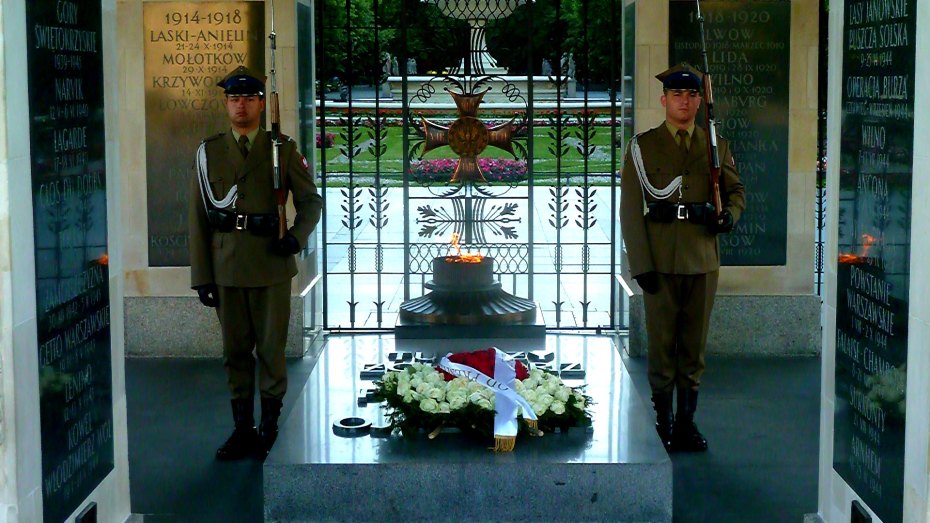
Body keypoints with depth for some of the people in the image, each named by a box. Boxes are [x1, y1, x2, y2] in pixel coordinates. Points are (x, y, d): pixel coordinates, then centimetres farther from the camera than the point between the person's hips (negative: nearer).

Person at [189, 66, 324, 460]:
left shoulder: (283, 149, 6)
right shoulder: (209, 151, 9)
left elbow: (311, 200, 9)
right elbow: (199, 217, 6)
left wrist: (297, 236, -12)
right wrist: (201, 276, 1)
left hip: (271, 263, -2)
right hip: (226, 266, 2)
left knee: (271, 349, 2)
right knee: (235, 350, 7)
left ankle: (269, 427, 12)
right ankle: (242, 428, 14)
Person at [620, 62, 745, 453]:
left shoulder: (717, 147, 11)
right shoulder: (642, 146, 2)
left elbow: (736, 191, 18)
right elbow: (631, 209, -2)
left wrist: (728, 215, -8)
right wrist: (641, 264, -10)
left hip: (703, 263, 3)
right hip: (660, 263, -2)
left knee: (695, 346, 7)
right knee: (662, 344, 1)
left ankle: (686, 420, 15)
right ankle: (664, 420, 10)